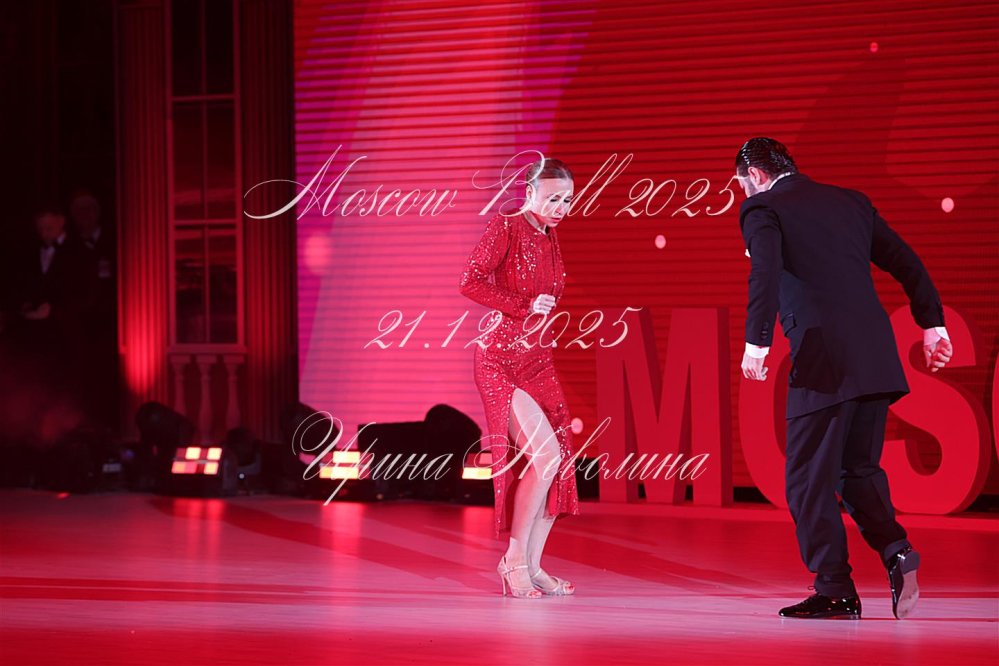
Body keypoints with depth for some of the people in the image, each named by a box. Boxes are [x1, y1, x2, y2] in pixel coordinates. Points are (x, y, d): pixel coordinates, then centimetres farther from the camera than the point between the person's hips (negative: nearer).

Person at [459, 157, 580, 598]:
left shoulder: (550, 237, 14)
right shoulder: (505, 228, -8)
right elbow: (471, 281, -18)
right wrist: (525, 308, -19)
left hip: (539, 361, 8)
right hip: (501, 359, -8)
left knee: (559, 464, 0)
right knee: (545, 454, -18)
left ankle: (531, 567, 7)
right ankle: (514, 558, -7)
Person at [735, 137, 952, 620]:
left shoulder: (761, 209, 1)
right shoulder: (850, 201, 20)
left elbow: (765, 272, -17)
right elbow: (905, 262, 16)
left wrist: (756, 342, -21)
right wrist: (932, 324, 15)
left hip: (822, 362, -6)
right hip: (875, 358, 6)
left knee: (810, 478, 3)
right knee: (859, 469, 17)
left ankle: (835, 592, 2)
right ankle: (896, 551, -4)